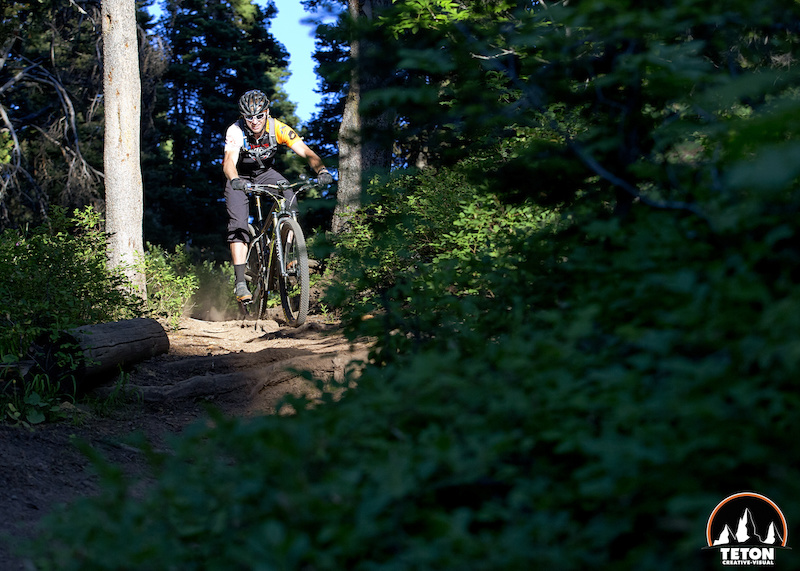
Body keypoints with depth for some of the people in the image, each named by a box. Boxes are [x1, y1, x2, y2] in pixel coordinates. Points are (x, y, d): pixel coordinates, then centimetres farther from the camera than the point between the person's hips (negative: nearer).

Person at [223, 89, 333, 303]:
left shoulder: (278, 128, -25)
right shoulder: (236, 131, -30)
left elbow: (306, 152, -31)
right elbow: (229, 161, -45)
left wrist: (321, 170, -51)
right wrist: (234, 180, -67)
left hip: (265, 173, 2)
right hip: (240, 177, -2)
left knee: (289, 197, -27)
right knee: (238, 225, -19)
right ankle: (240, 282, -17)